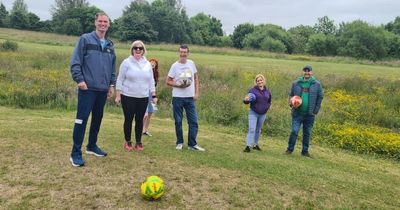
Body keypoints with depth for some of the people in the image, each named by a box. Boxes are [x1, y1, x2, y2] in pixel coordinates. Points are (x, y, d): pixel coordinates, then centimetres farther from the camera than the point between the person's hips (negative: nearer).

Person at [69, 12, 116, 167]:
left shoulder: (110, 45, 14)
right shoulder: (85, 39, -3)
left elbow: (112, 67, 20)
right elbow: (75, 62, -8)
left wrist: (112, 84, 16)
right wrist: (79, 80, -15)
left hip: (103, 89, 6)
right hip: (87, 88, -6)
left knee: (98, 118, 14)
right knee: (82, 119, -7)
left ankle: (92, 146, 29)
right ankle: (76, 153, 0)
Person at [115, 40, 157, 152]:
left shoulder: (147, 64, 8)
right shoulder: (126, 62, -3)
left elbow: (151, 81, 12)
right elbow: (120, 80, -2)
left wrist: (154, 95, 7)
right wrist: (118, 95, -6)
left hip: (143, 97, 3)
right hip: (128, 97, -3)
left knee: (139, 120, 8)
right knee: (128, 119, 4)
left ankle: (138, 142, 18)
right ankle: (128, 142, 17)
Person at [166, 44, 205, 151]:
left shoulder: (191, 63, 5)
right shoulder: (175, 65, -4)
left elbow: (196, 78, 13)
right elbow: (168, 81, -2)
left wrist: (196, 92, 5)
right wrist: (179, 85, -17)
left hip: (190, 98, 3)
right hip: (178, 98, -2)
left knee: (193, 121, 1)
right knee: (178, 121, 6)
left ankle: (192, 144, 11)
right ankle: (179, 143, 21)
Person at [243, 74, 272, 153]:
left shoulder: (267, 91, 6)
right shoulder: (253, 90, -8)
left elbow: (269, 101, 20)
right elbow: (246, 100, -11)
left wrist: (267, 106, 1)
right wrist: (246, 100, -34)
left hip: (263, 114, 4)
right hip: (253, 113, -4)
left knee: (258, 130, 16)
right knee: (252, 129, -12)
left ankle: (255, 144, 29)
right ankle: (248, 146, -10)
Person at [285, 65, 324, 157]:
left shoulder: (317, 84, 1)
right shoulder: (296, 83, 3)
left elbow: (320, 97, 5)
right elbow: (291, 95, 12)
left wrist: (316, 110, -2)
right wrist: (292, 103, -7)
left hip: (310, 114, 1)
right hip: (297, 113, 0)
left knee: (307, 133, 10)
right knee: (294, 131, -5)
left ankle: (305, 151, 22)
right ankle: (290, 149, 9)